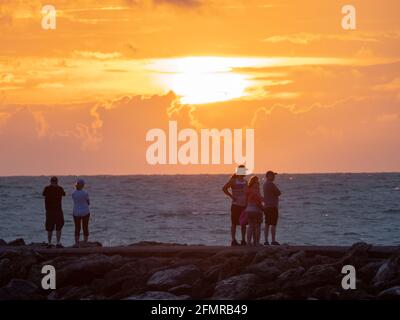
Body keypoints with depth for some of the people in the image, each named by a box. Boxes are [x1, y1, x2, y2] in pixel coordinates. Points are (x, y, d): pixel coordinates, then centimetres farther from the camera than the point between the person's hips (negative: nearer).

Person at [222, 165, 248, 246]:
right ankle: (233, 240, 0)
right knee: (234, 223, -2)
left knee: (244, 223, 7)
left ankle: (243, 240, 13)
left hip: (244, 205, 5)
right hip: (236, 205, -5)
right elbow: (224, 188, -13)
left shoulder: (245, 181, 12)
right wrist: (231, 196, -14)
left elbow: (247, 192, 16)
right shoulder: (233, 181, -5)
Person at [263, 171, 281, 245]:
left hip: (266, 207, 9)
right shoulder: (271, 184, -15)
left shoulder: (265, 184, 14)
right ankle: (273, 240, -5)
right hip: (272, 207, -9)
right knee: (273, 225, -6)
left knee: (267, 225, 8)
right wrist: (277, 192, 8)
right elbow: (279, 193, -11)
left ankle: (266, 240, 7)